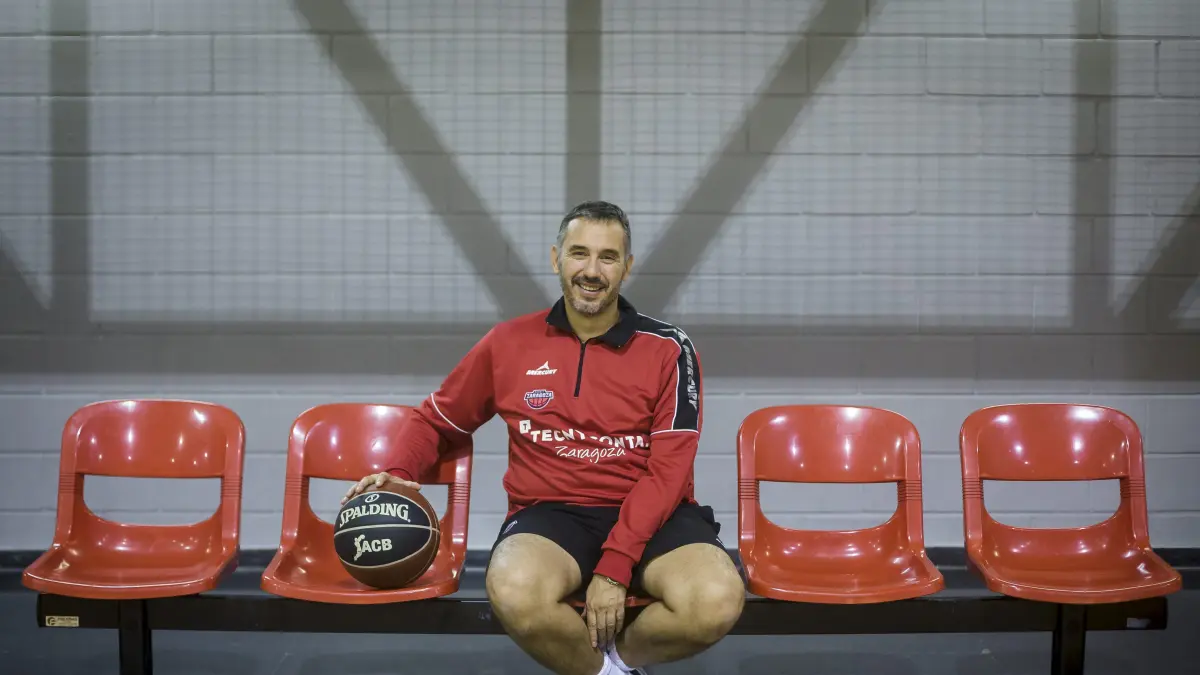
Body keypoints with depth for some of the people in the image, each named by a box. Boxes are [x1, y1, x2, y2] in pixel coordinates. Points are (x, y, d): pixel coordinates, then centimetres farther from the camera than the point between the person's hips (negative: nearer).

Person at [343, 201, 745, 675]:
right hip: (551, 513, 0)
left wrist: (614, 567, -18)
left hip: (651, 515, 0)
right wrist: (400, 473, -3)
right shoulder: (508, 343, 6)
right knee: (514, 593, -36)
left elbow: (668, 471, -7)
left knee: (717, 601, -32)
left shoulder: (667, 349, 0)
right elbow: (434, 418, 19)